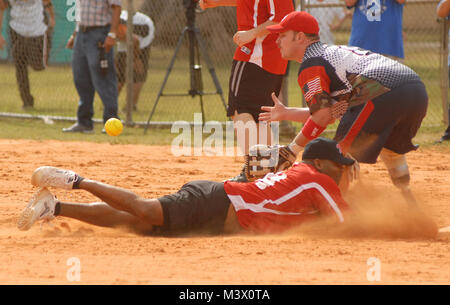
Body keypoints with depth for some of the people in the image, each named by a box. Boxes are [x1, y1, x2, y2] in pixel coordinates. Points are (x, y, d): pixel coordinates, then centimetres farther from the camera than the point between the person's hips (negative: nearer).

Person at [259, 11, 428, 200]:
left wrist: (292, 150, 3)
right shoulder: (334, 52, 33)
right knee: (390, 148, 33)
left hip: (385, 93, -10)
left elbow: (322, 117, -3)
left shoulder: (310, 65, 5)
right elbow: (330, 113, 33)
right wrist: (286, 114, 39)